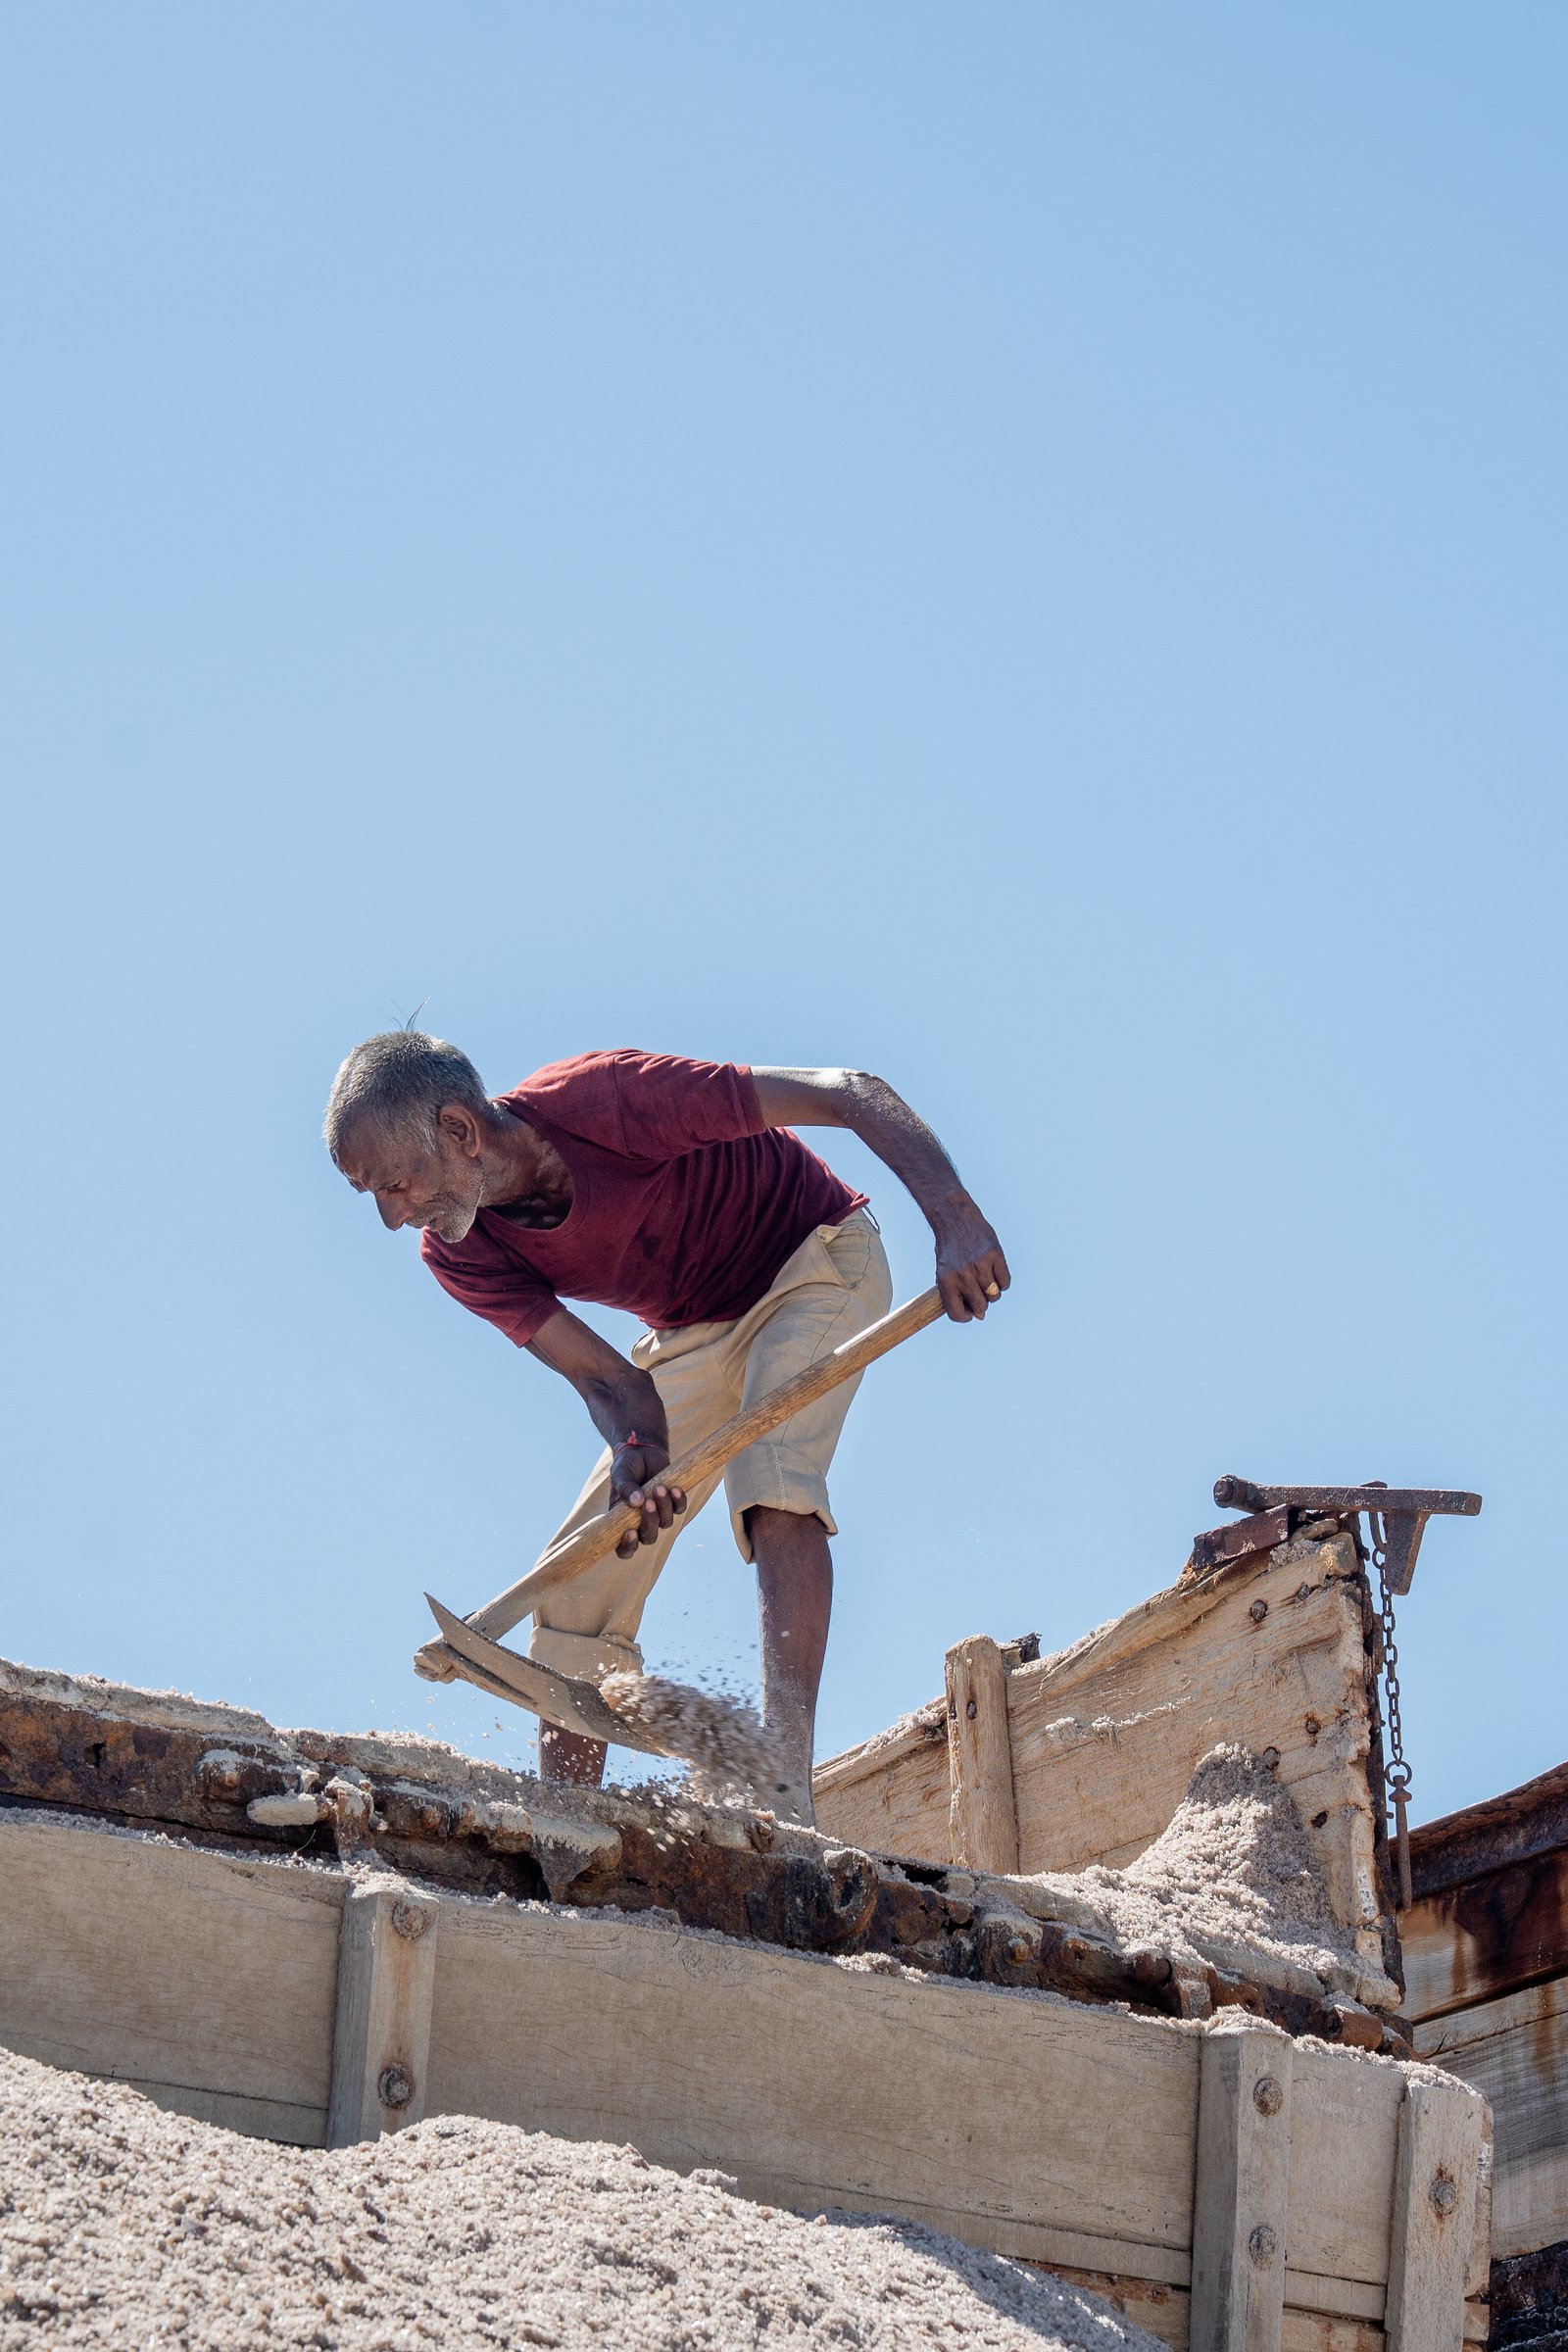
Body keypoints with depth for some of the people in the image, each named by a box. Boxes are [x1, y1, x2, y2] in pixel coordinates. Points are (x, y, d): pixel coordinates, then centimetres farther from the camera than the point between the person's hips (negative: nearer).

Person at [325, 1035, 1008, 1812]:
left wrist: (957, 1224, -43)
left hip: (814, 1259, -6)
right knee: (577, 1579, -2)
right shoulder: (460, 1254, -17)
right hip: (691, 1331, 6)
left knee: (772, 1485, -32)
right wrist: (638, 1451, -43)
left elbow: (850, 1093, -32)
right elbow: (604, 1377, -19)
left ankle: (787, 1784, -41)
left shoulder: (605, 1098, -35)